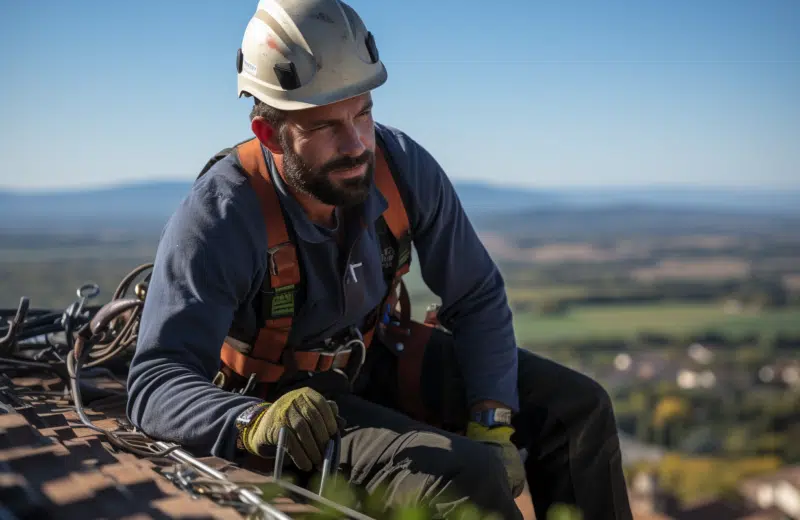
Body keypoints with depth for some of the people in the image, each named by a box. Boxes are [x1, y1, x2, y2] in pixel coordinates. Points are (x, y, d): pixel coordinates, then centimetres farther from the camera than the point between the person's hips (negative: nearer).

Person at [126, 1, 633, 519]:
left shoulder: (403, 166, -17)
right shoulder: (218, 218, -29)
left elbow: (476, 298, -7)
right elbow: (155, 381, -34)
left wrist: (492, 419, -18)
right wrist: (255, 422, -54)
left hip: (381, 358, 5)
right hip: (282, 391, -5)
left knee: (577, 408, -2)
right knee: (467, 476, -29)